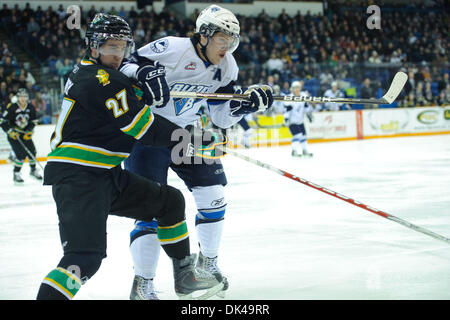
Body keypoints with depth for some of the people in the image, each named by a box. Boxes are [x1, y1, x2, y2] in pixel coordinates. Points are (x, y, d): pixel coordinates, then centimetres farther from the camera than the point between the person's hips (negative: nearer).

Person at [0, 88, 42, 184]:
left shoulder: (30, 107, -2)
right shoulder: (12, 107, -17)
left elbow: (33, 121, 8)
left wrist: (29, 132, -5)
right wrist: (10, 131, -21)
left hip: (25, 134, 5)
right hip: (14, 135, -5)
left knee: (32, 151, 4)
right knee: (21, 154, -18)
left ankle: (33, 170, 28)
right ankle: (16, 174, -5)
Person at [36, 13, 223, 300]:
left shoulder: (109, 76, 16)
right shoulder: (96, 79, -15)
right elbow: (139, 125, -16)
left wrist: (151, 83, -2)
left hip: (106, 174, 11)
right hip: (77, 177, -11)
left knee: (170, 200, 18)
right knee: (86, 255, -25)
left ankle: (185, 276, 28)